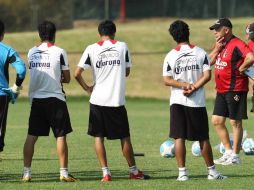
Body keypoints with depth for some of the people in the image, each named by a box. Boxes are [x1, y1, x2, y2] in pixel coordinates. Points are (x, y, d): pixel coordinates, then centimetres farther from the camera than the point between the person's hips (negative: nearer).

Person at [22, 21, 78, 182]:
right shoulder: (59, 52, -6)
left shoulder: (31, 52, 5)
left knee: (31, 136, 6)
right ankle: (64, 173, -2)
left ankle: (26, 173, 3)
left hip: (36, 99, 4)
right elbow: (67, 78, -1)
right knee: (61, 136, 1)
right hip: (55, 99, -4)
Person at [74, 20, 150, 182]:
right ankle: (134, 171, 19)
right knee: (125, 137, 10)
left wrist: (87, 88, 10)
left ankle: (105, 172, 0)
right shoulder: (122, 47, 2)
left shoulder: (92, 49, 0)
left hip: (98, 100, 0)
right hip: (117, 100, 0)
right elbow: (127, 72, 12)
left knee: (98, 136, 7)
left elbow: (77, 74, -4)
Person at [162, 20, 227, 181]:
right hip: (197, 101, 0)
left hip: (177, 102, 0)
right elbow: (207, 76, -7)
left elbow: (167, 80, -6)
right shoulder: (200, 53, 0)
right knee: (203, 138, 8)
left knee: (179, 138, 2)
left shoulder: (170, 56, -1)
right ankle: (212, 171, 13)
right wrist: (193, 88, -10)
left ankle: (182, 172, -3)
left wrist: (185, 85, -8)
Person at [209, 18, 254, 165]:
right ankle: (229, 152, 19)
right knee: (217, 121, 10)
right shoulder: (221, 44, 13)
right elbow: (210, 61, 12)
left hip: (235, 90, -9)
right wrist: (217, 49, -2)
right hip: (221, 90, 9)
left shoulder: (237, 44, -16)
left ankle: (236, 156, 5)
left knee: (235, 122, -2)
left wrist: (241, 69, -17)